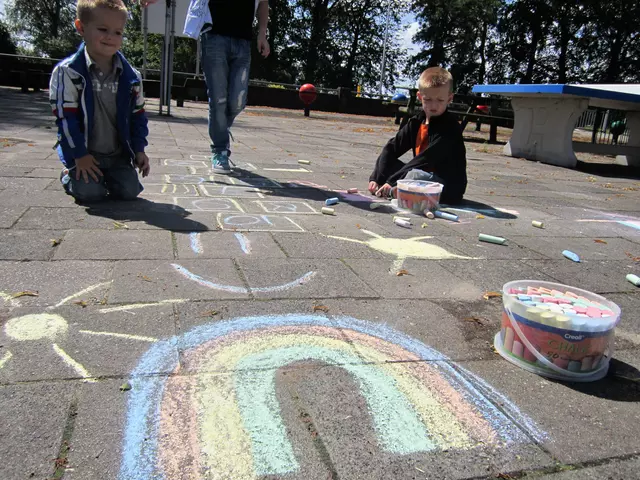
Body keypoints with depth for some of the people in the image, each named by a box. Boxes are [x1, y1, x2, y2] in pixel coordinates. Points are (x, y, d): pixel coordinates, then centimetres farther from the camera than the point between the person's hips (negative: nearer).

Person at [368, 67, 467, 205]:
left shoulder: (449, 128, -15)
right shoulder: (417, 122, 6)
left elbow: (428, 159, -25)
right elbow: (391, 148, 2)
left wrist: (392, 182, -27)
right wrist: (375, 179, -11)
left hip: (450, 188, -7)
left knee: (415, 176, -36)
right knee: (385, 162, 4)